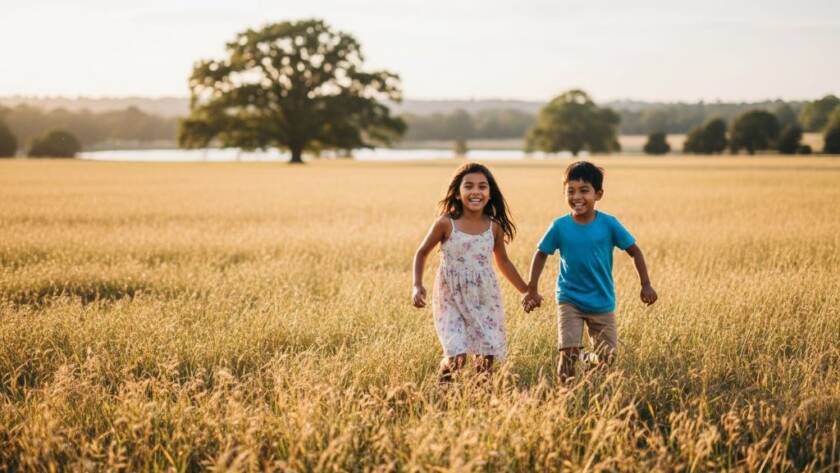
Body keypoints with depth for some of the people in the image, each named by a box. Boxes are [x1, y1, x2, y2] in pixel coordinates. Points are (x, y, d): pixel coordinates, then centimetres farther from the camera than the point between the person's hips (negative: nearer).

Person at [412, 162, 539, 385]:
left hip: (485, 300, 3)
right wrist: (417, 286, -8)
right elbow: (422, 252, 4)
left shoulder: (494, 226, 0)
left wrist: (527, 291, 18)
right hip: (451, 300, -3)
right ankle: (442, 387, 17)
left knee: (487, 358, 2)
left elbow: (503, 262, 15)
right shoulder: (446, 223, -9)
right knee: (457, 356, -14)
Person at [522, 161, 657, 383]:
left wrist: (646, 285, -5)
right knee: (569, 353, -16)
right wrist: (532, 290, 1)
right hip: (569, 300, -1)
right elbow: (541, 255, 5)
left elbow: (635, 251, -1)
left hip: (602, 302, 1)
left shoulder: (609, 224, -10)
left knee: (607, 358, 7)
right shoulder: (559, 227, -8)